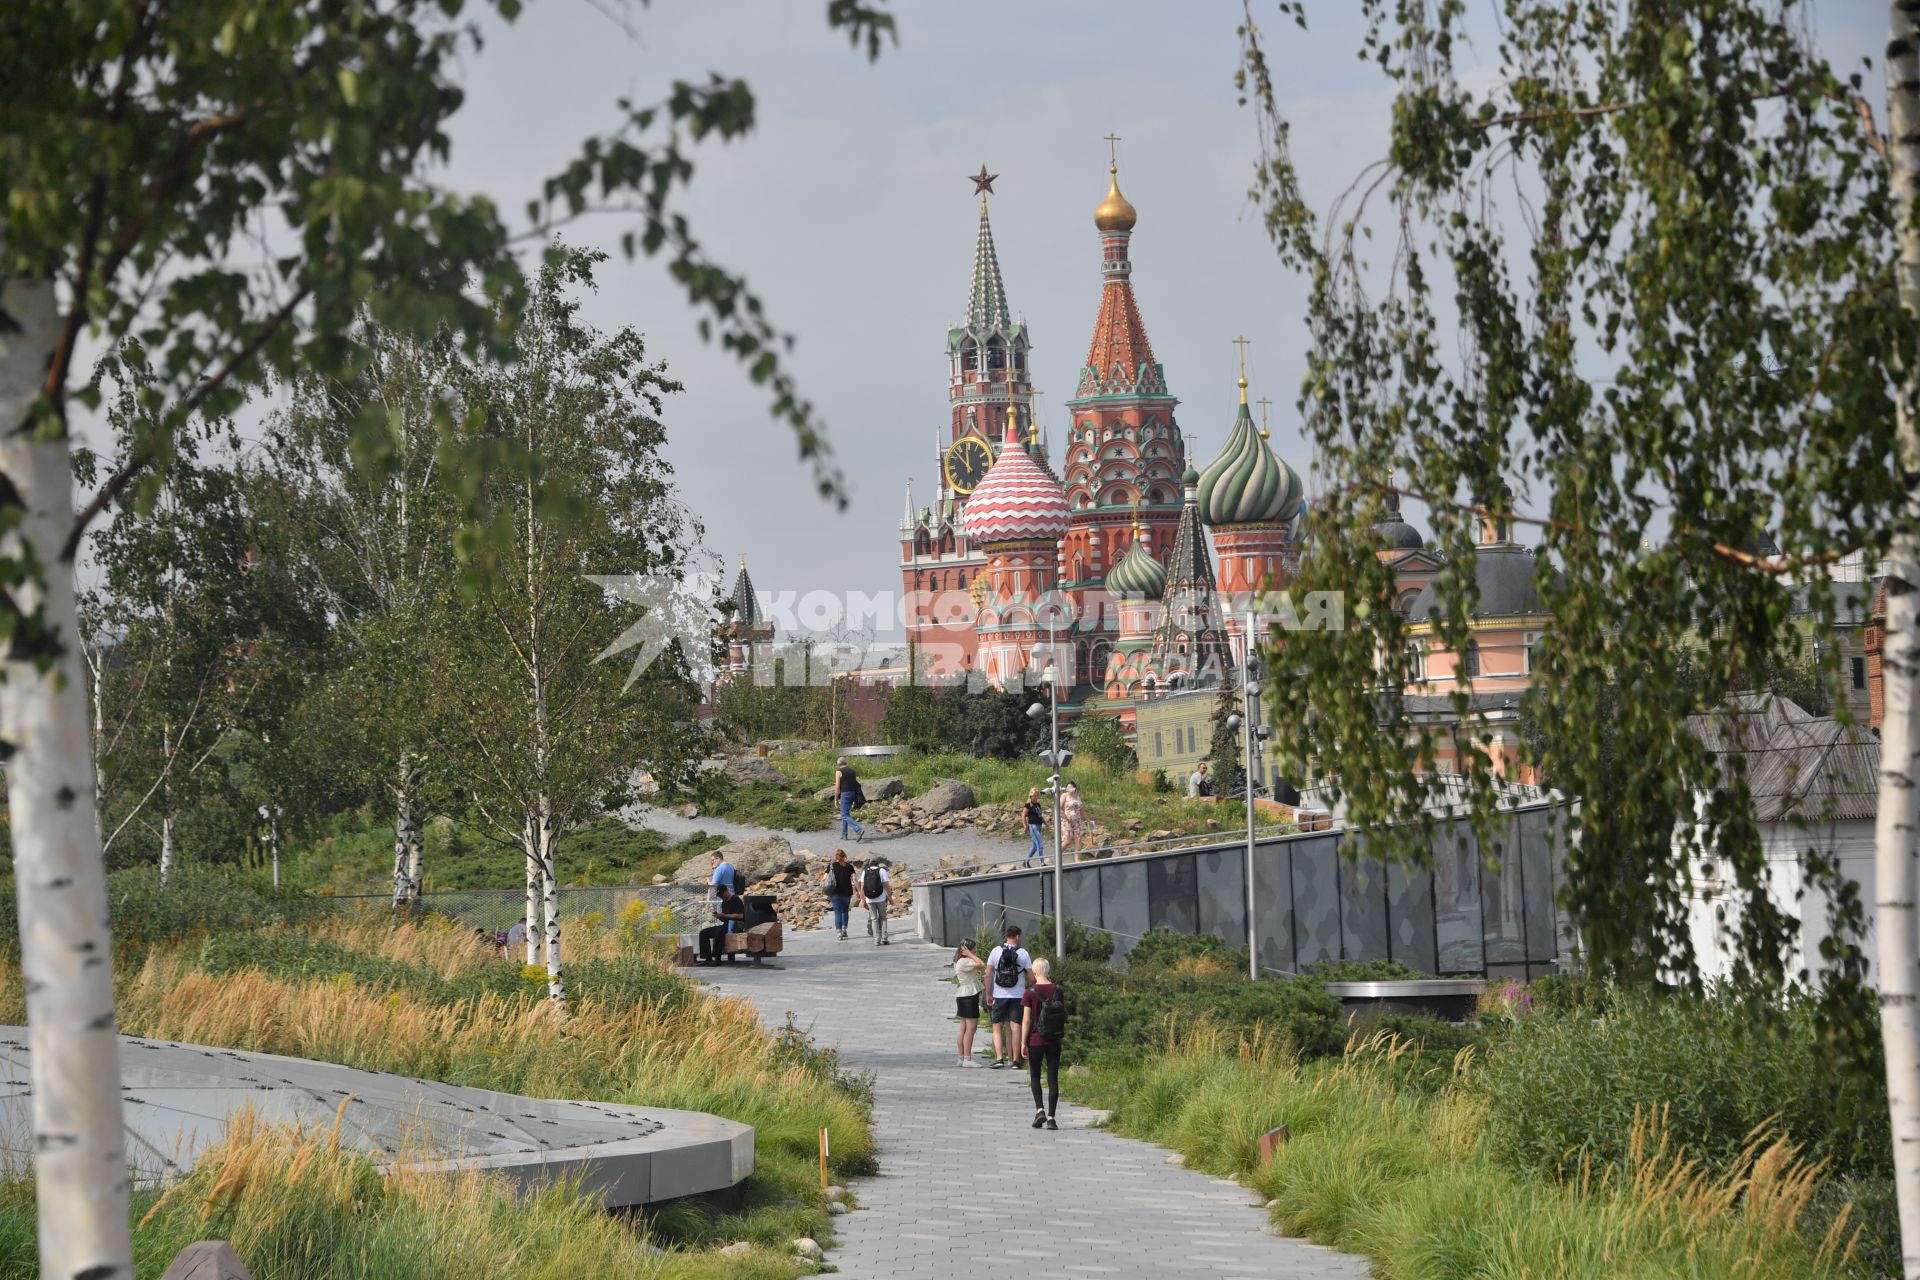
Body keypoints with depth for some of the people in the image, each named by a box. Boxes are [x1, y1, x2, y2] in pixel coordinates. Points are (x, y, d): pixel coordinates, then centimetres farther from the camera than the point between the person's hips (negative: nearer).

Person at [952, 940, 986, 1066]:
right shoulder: (964, 962, -17)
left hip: (963, 997, 11)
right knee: (971, 1028, -10)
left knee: (964, 1028, 12)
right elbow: (981, 965, -24)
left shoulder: (959, 962, 14)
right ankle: (967, 1059, -12)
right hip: (969, 996, -11)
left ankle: (962, 1058, 15)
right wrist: (970, 955, -17)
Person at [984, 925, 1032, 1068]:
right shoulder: (1023, 953, -3)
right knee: (1015, 1028, 2)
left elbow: (988, 974, 1)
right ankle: (1015, 1060, 1)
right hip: (1018, 996, -1)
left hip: (999, 996, 1)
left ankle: (999, 1058, -5)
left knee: (997, 1028, 8)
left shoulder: (996, 951, 0)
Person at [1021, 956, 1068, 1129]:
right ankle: (1051, 1117, 2)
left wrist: (1023, 1043, -5)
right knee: (1053, 1079, 6)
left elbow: (1026, 1020, -9)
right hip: (1054, 1041, 2)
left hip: (1036, 1040, -2)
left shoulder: (1030, 993, -10)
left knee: (1035, 1076, 14)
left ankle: (1039, 1110, -3)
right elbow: (1064, 1018, 6)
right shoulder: (1058, 992, -1)